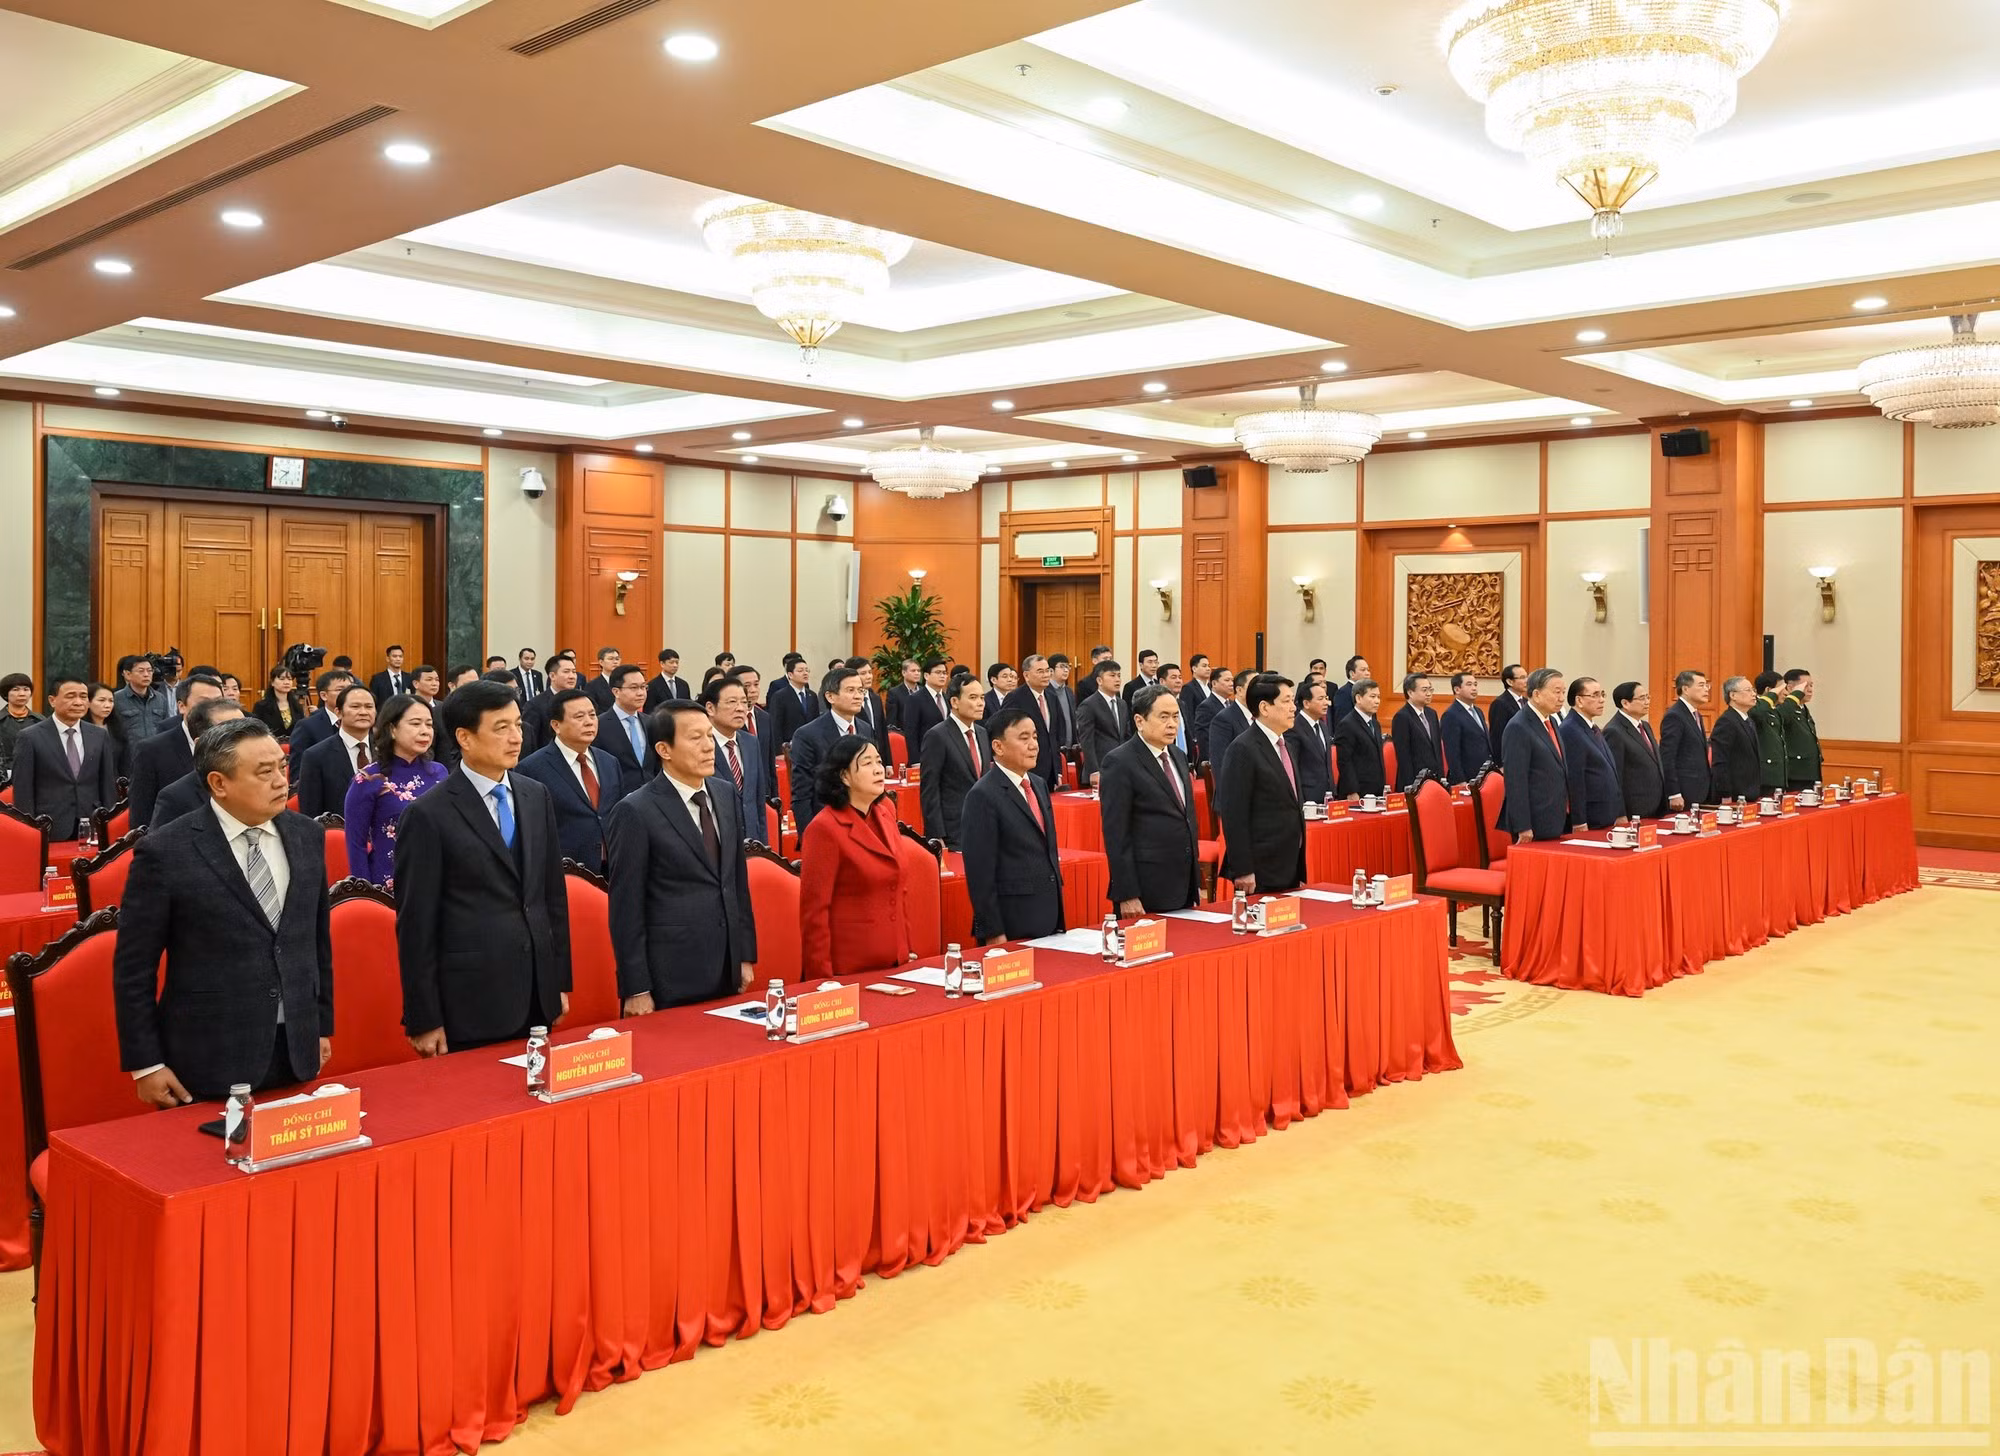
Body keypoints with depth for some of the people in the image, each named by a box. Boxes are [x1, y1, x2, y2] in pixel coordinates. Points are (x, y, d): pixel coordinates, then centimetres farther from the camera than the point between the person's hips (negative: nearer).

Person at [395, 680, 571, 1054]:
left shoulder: (537, 796, 7)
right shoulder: (428, 815, -10)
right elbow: (416, 924, -9)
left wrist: (560, 981, 12)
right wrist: (423, 1020, -8)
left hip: (537, 997, 5)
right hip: (471, 1005, -5)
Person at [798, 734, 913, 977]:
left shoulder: (885, 811, 7)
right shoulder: (825, 828, -14)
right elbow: (814, 910, -13)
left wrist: (906, 948, 13)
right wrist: (824, 981, -13)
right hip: (848, 972, -6)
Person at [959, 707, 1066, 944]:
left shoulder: (1039, 786, 12)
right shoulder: (983, 796, -13)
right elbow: (979, 873, -15)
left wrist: (1057, 917, 17)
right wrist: (993, 934, -16)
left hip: (1050, 921, 7)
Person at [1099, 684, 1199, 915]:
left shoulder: (1179, 757, 14)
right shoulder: (1120, 762, -11)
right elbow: (1115, 833, -14)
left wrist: (1196, 882, 18)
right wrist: (1126, 895, -17)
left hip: (1184, 889, 7)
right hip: (1146, 891, -7)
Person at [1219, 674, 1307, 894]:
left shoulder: (1283, 746, 15)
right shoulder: (1243, 749, -13)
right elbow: (1234, 815, -17)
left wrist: (1299, 870, 19)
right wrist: (1243, 871, -20)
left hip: (1289, 870, 8)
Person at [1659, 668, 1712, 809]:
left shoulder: (1696, 715, 17)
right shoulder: (1674, 716, -12)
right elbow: (1666, 758, -16)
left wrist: (1706, 791, 16)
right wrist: (1674, 795, -19)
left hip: (1699, 794, 9)